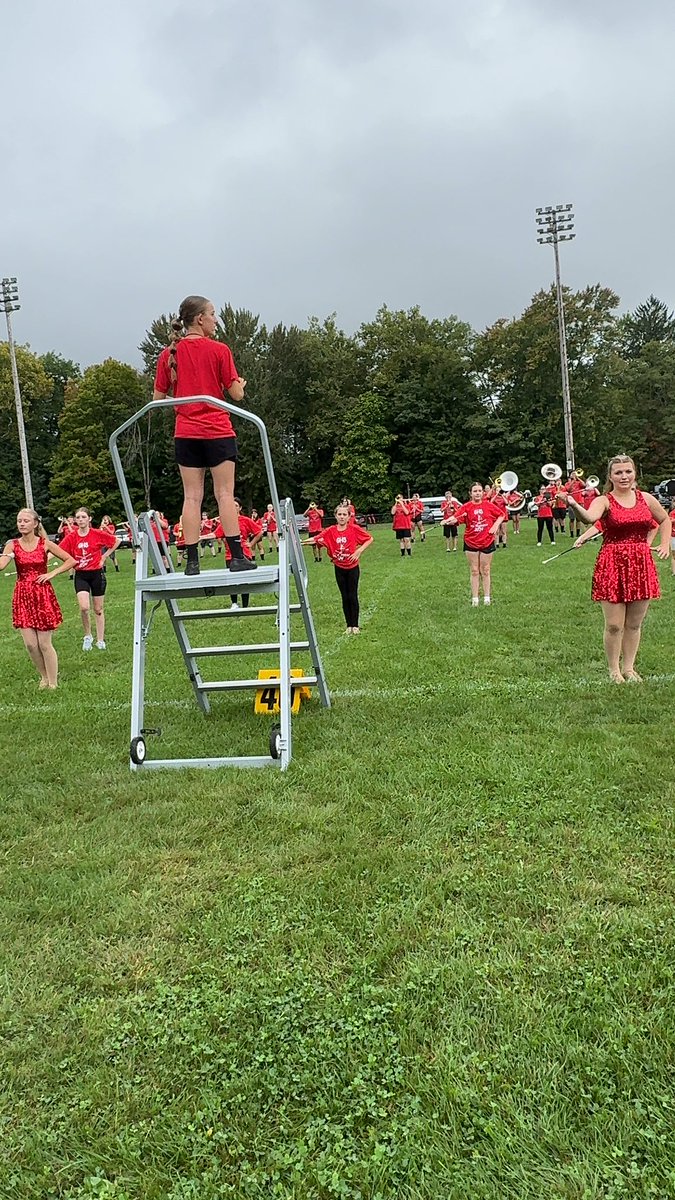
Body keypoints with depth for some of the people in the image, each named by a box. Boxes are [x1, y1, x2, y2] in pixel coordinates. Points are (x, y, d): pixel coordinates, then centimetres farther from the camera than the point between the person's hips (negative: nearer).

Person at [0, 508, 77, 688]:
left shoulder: (45, 544, -4)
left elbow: (71, 561, 1)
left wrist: (51, 573, -7)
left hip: (43, 595, -2)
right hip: (22, 596, 2)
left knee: (44, 643, -1)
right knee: (30, 644, 1)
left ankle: (53, 682, 11)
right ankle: (44, 677, 23)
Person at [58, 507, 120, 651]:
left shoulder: (98, 534, -7)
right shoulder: (71, 537, -3)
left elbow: (116, 541, 4)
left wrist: (104, 557, 1)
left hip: (97, 573, 0)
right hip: (80, 575, 0)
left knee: (98, 609, 8)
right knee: (83, 607, -17)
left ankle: (100, 640, 20)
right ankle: (88, 636, 5)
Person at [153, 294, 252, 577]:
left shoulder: (169, 354, 4)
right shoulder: (219, 350, -5)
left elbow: (157, 397, 7)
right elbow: (236, 394, -5)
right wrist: (240, 383, 17)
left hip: (185, 434, 3)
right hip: (218, 432, -3)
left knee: (191, 497, 4)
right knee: (225, 494, 0)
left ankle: (192, 561, 3)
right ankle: (236, 557, -2)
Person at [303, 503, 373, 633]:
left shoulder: (354, 529, -12)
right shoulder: (330, 531, -6)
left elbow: (370, 539, -6)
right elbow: (316, 539, -13)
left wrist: (359, 550, -16)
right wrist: (300, 542, -25)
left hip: (352, 567, -2)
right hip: (339, 568, 2)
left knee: (353, 596, 1)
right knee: (345, 597, 9)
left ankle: (355, 625, 11)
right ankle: (349, 625, 18)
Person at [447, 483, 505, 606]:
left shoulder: (489, 505, -2)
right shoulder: (466, 507, -7)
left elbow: (501, 515, 11)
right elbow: (456, 517, -22)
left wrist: (496, 525, -5)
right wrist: (449, 520, -43)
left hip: (487, 542, 0)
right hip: (471, 543, 0)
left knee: (485, 571, 10)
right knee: (474, 572, 6)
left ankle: (487, 597, 19)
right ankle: (475, 598, 12)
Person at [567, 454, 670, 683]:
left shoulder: (646, 498, 8)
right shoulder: (604, 501, -6)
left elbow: (665, 520, 26)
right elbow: (589, 518, -29)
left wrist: (665, 545, 11)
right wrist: (574, 505, -49)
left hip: (641, 565, 4)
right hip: (613, 565, -4)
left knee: (634, 623, 11)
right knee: (614, 625, -2)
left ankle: (629, 667, 26)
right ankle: (614, 670, 14)